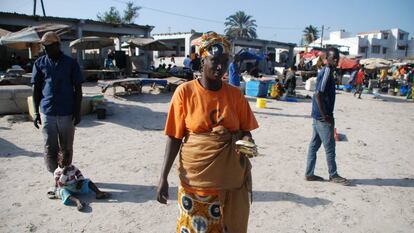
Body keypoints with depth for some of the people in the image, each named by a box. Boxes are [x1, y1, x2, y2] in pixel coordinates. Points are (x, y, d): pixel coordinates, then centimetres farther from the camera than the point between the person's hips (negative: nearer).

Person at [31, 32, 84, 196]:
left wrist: (77, 111, -3)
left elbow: (78, 89, 1)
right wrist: (36, 112, 4)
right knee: (50, 148, 4)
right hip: (47, 113, 2)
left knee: (66, 148, 9)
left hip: (67, 113, -1)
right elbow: (36, 89, 9)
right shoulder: (40, 63, 6)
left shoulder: (70, 63, 0)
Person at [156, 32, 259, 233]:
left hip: (230, 178, 2)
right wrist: (163, 178, -9)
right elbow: (174, 137, -5)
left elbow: (245, 131, 8)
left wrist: (246, 141, -15)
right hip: (195, 176, -2)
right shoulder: (184, 91, -7)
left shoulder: (235, 94, 0)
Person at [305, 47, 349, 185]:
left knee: (314, 145, 12)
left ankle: (309, 174, 19)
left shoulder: (326, 71, 14)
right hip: (323, 117, -10)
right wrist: (325, 116, -20)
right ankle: (333, 175, 18)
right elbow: (318, 94, -23)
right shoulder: (326, 72, -15)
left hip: (318, 116, 10)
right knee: (329, 146, 3)